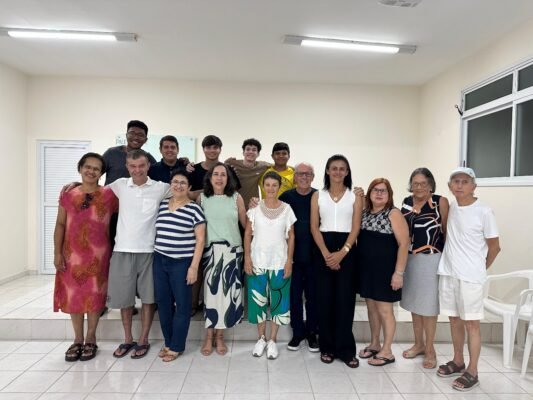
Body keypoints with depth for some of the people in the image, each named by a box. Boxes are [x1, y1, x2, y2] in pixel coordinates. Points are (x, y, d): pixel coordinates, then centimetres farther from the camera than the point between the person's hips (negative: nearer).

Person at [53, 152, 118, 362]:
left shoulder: (109, 195, -3)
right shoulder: (68, 195, 3)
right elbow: (60, 225, 4)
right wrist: (57, 253, -2)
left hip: (98, 254, -2)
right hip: (72, 254, 2)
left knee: (94, 295, 6)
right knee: (73, 295, 9)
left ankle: (90, 340, 21)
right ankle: (78, 340, 25)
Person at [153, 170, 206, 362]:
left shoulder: (194, 209, -7)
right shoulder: (162, 204, 8)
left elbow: (200, 240, -8)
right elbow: (157, 232, 17)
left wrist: (194, 266, -12)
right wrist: (156, 257, 11)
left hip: (182, 263, -5)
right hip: (159, 261, 5)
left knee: (182, 304, 5)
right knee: (163, 302, 11)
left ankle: (176, 346, 18)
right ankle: (168, 342, 28)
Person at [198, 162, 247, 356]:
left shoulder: (236, 197, 2)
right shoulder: (202, 198, 3)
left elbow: (245, 223, 6)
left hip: (232, 250, 1)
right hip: (210, 250, 0)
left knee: (227, 291, 3)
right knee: (210, 291, 0)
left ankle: (219, 335, 18)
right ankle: (209, 336, 14)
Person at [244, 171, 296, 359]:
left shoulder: (286, 209, -1)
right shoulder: (255, 207, -1)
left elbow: (291, 236, 2)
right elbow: (247, 233, 2)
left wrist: (289, 260, -4)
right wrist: (247, 257, -5)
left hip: (279, 262, 0)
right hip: (258, 261, 0)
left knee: (278, 300, 5)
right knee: (258, 299, 6)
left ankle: (272, 340, 20)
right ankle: (261, 338, 23)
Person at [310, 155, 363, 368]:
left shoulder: (355, 197, 5)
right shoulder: (317, 196, 7)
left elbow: (355, 228, -1)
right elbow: (314, 227, 1)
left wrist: (341, 253, -13)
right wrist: (326, 253, -10)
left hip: (347, 250, -1)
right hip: (323, 250, 1)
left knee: (345, 299, 0)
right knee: (325, 298, 3)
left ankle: (346, 349, 11)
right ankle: (327, 347, 16)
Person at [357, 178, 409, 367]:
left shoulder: (394, 214, -11)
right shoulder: (364, 212, 7)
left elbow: (404, 244, -15)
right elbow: (358, 237, 15)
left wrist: (399, 272, -18)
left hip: (385, 269, -6)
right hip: (366, 267, 6)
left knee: (384, 310, 4)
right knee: (371, 307, 16)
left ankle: (387, 351, 19)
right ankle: (374, 344, 32)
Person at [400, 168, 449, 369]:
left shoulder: (440, 202, -8)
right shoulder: (406, 202, 6)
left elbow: (447, 231, -6)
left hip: (431, 260, -5)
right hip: (410, 259, 5)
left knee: (428, 306, 4)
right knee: (414, 303, 15)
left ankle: (430, 349, 21)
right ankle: (419, 344, 31)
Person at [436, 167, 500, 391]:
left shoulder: (484, 212, -10)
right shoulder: (450, 208, 5)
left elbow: (494, 247, -2)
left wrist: (479, 269, 7)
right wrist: (453, 261, 10)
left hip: (470, 277, -5)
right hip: (448, 273, 5)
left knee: (471, 323, 2)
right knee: (454, 320, 15)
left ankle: (472, 372, 14)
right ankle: (458, 362, 31)